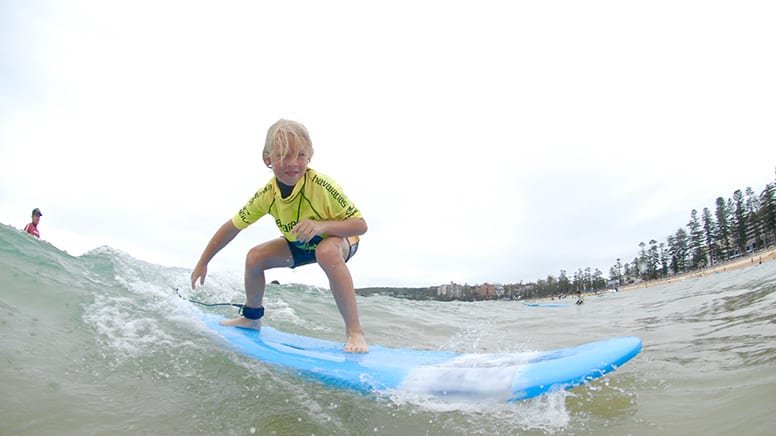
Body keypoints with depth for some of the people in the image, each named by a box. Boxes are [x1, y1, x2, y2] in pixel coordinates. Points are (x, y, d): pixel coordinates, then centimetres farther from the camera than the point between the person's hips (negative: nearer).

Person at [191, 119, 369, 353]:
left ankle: (355, 331, -33)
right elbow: (232, 227, -7)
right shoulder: (266, 195, -20)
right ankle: (252, 318, 21)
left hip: (341, 239, -5)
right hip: (301, 245, 6)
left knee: (326, 251, -39)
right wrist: (203, 262, -2)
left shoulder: (321, 185, -35)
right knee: (255, 256, -6)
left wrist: (321, 225, -49)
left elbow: (361, 224, -33)